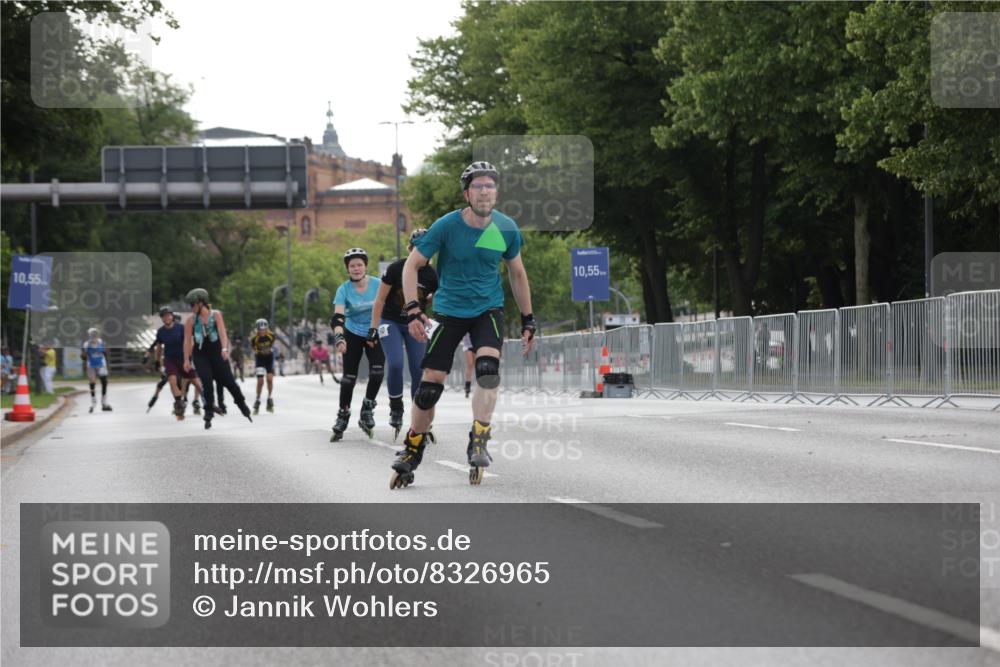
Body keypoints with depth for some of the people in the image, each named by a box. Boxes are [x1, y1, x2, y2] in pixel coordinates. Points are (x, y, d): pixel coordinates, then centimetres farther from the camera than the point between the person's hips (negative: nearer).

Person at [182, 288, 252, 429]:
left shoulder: (216, 315, -4)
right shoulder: (191, 320, -3)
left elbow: (222, 333, -15)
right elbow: (187, 340, -5)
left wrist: (224, 349, -30)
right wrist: (187, 360, -9)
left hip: (217, 353, 0)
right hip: (200, 355, 0)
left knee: (228, 380, 1)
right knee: (207, 383, -14)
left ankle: (241, 403, 25)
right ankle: (208, 413, -3)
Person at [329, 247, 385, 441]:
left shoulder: (378, 285, -13)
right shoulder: (344, 290, -15)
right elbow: (337, 317, -26)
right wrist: (338, 336, -44)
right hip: (353, 335, 0)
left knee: (377, 371, -19)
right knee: (349, 376, -6)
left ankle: (367, 409, 1)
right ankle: (343, 416, 8)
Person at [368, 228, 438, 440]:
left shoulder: (432, 275, -10)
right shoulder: (395, 269, -16)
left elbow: (434, 298, 8)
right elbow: (380, 299, -9)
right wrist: (373, 328, -11)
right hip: (391, 322, -2)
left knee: (419, 370, -3)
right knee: (395, 365, -19)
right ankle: (395, 408, 0)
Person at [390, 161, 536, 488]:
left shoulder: (507, 229, -6)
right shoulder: (447, 226, -15)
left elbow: (517, 274, 9)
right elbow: (412, 265, -8)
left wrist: (528, 320, 9)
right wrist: (413, 311, -19)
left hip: (488, 309, 1)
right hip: (449, 310, -1)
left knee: (488, 367, -26)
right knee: (431, 382, -5)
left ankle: (479, 443, -18)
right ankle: (411, 450, 14)